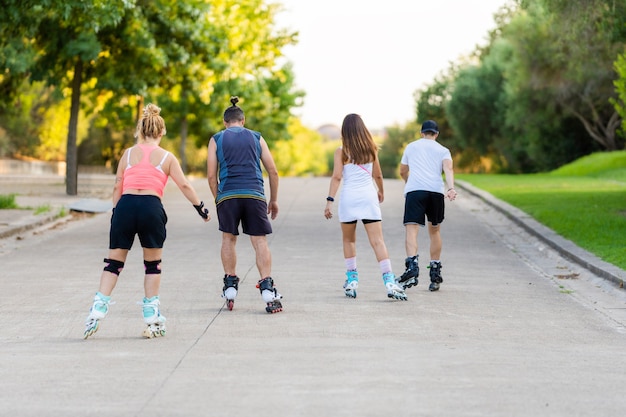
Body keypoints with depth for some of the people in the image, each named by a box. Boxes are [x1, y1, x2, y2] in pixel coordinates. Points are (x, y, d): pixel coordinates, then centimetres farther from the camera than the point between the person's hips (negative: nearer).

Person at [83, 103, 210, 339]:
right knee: (153, 264, 12)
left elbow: (117, 186, 11)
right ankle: (152, 318, 11)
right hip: (151, 206, -1)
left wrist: (115, 212, 17)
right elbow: (184, 185, 8)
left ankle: (98, 310, -3)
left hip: (125, 205, 1)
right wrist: (201, 208, 16)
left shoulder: (128, 154, 15)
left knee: (114, 261, 8)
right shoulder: (167, 157, 11)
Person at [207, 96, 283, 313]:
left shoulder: (216, 139, 12)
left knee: (228, 238, 16)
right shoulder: (256, 138, 15)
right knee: (260, 241, 0)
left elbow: (211, 176, 6)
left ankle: (230, 284, 14)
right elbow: (273, 171, 12)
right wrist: (274, 200, 20)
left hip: (227, 196, 0)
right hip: (254, 195, 0)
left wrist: (218, 199, 17)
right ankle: (267, 287, -13)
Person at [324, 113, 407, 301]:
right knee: (377, 241, -6)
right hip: (368, 196, 1)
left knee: (349, 239, 17)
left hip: (348, 197, -1)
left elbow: (337, 177, -9)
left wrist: (330, 201, -11)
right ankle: (389, 281, -17)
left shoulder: (342, 151, -1)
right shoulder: (371, 149, 7)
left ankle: (352, 279, 17)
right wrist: (381, 191, 35)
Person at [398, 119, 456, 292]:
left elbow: (403, 172, 35)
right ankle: (435, 273, 19)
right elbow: (448, 169, -2)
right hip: (437, 191, 2)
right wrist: (450, 188, -17)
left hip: (414, 189, -1)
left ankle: (412, 265, -36)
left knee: (411, 229, -13)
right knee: (434, 231, 17)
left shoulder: (411, 147, 23)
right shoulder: (443, 150, 19)